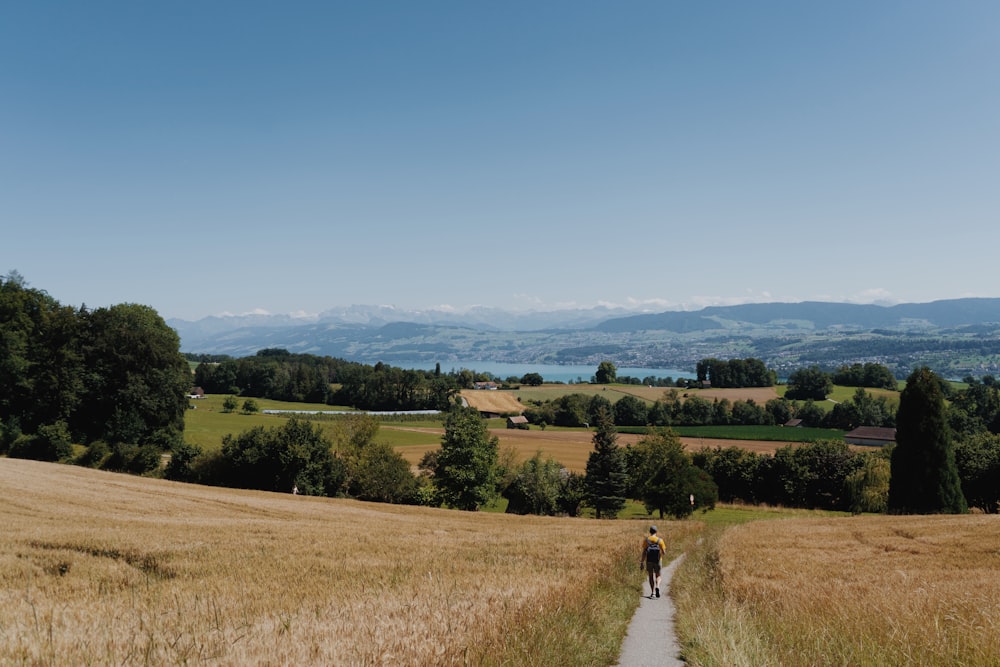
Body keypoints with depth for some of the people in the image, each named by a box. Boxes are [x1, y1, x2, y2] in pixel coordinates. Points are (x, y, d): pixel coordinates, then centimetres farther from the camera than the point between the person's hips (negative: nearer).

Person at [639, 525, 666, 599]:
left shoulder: (646, 539, -2)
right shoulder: (660, 540, -4)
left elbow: (644, 552, -5)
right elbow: (664, 552, -4)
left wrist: (642, 562, -1)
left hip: (649, 560, 1)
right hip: (657, 561, 0)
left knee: (651, 576, 13)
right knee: (658, 576, 14)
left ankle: (653, 593, 9)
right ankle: (657, 587, -14)